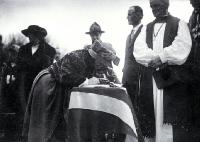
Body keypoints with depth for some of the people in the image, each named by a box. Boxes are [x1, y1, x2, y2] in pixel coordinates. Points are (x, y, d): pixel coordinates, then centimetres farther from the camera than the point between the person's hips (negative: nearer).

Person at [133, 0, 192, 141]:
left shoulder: (179, 24, 7)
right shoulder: (147, 28, 19)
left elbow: (181, 50, -8)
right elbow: (138, 51, 3)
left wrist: (160, 58, -12)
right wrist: (160, 58, -10)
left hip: (173, 78, -3)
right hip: (150, 79, 4)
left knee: (173, 120, -7)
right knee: (151, 118, 2)